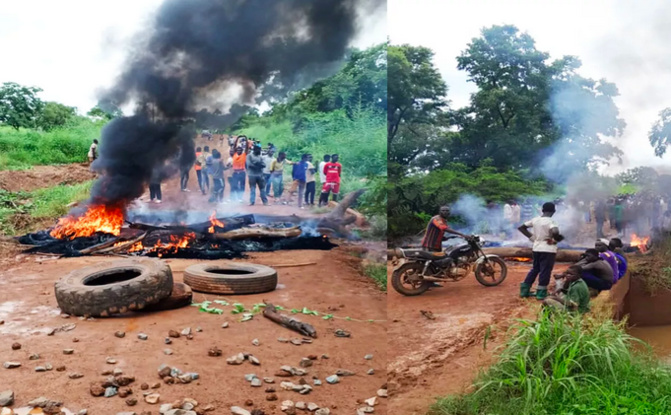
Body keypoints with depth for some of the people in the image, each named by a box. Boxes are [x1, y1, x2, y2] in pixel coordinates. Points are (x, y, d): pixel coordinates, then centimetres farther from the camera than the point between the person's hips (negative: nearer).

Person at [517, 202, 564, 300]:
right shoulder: (550, 221, -15)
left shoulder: (535, 220, 3)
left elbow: (521, 227, 9)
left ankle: (524, 290, 17)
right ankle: (541, 293, 5)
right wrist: (555, 239, -14)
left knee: (535, 269, 18)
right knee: (545, 271, 2)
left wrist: (531, 237, 7)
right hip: (548, 249, -6)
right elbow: (555, 232, -34)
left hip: (536, 248, 7)